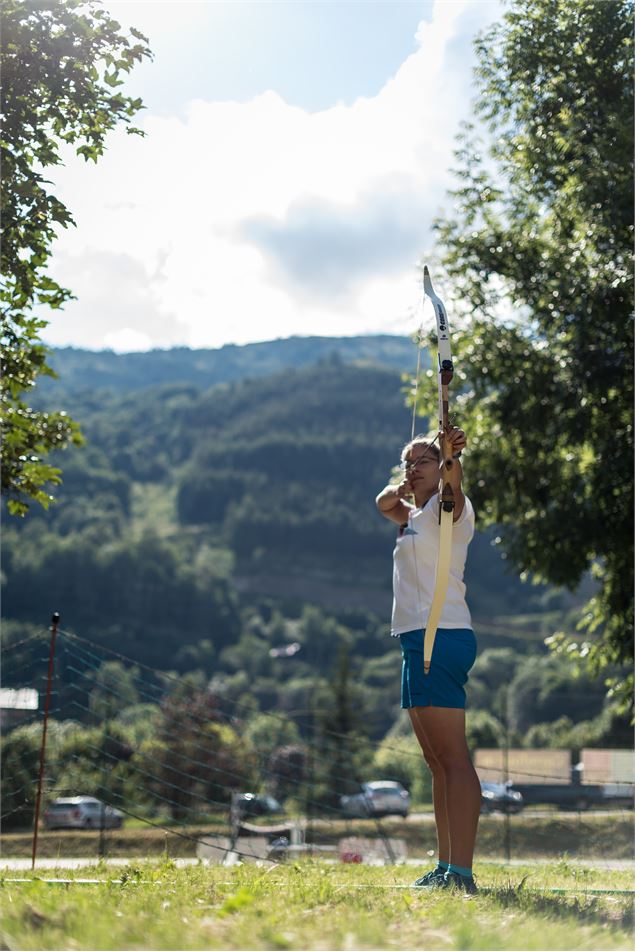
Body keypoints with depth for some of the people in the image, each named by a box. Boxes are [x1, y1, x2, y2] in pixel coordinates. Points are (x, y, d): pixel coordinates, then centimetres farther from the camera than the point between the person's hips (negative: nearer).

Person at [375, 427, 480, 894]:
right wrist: (399, 489, 6)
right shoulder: (413, 515, 22)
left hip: (441, 638, -10)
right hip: (418, 641, 10)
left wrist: (453, 455, -47)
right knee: (437, 763, 10)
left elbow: (453, 486, -24)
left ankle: (461, 872, -20)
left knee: (453, 758, -15)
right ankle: (446, 868, 15)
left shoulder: (448, 506, -4)